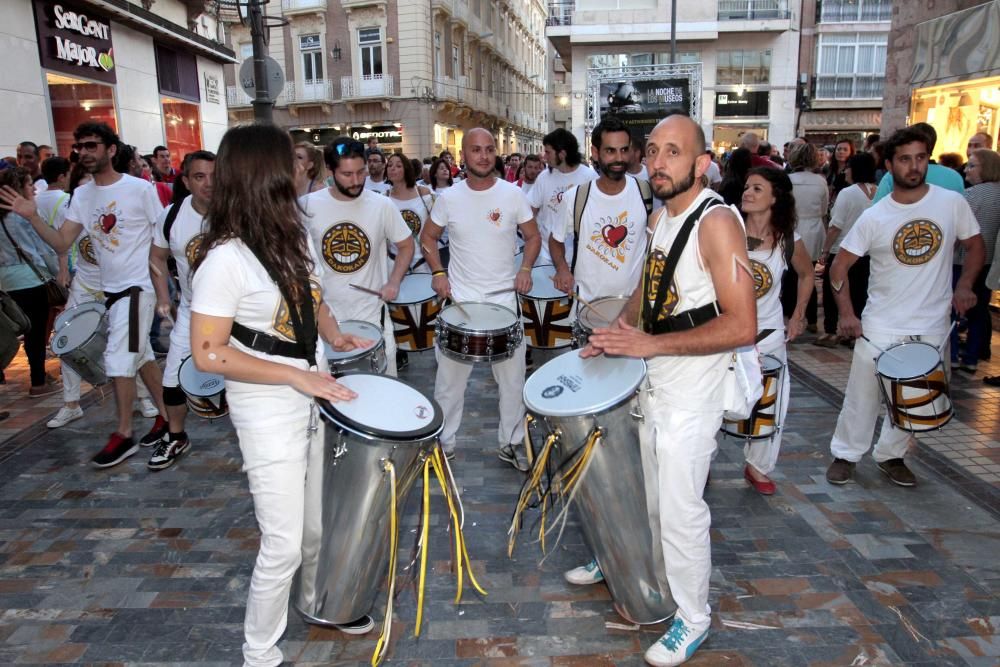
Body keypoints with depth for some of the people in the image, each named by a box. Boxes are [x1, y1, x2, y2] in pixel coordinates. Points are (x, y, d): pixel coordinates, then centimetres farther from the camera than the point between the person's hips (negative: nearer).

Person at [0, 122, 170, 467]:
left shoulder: (140, 188, -11)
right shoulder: (82, 195, 6)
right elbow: (61, 243, 1)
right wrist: (32, 217, -15)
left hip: (138, 286, -7)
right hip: (109, 289, 7)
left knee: (118, 359, -8)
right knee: (140, 356, 14)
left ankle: (123, 435, 6)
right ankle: (165, 415, 27)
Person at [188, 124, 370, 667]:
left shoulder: (297, 238, 5)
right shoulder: (226, 259, -19)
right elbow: (208, 353, -20)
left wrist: (334, 335, -1)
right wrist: (296, 375, -22)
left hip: (317, 398, 7)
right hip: (269, 416, -7)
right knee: (284, 544, 1)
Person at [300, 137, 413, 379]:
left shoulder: (382, 205, -6)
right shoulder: (308, 206, -6)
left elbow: (406, 245, 6)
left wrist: (394, 282, -7)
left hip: (372, 315, 0)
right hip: (323, 315, 0)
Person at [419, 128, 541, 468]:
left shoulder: (513, 195, -2)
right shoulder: (449, 198, -1)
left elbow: (533, 237, 7)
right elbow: (428, 237, 12)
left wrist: (525, 268, -10)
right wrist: (437, 272, -2)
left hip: (504, 299, 0)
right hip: (458, 300, 0)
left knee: (512, 376, 7)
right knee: (450, 375, 7)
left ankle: (511, 442, 25)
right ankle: (443, 440, 24)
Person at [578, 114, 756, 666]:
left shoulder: (717, 222, -21)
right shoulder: (660, 217, 5)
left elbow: (741, 326, -26)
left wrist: (650, 345, -25)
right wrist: (615, 335, 6)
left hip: (692, 391, -8)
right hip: (653, 380, 8)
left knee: (680, 508, 3)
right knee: (650, 493, 24)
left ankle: (692, 619, 24)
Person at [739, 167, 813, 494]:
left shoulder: (788, 240, -5)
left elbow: (806, 274, 14)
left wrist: (798, 316, 10)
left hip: (768, 334, 2)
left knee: (771, 405, 7)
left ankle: (757, 467, 28)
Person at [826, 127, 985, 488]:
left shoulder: (952, 202, -2)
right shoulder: (874, 217, -6)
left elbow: (975, 245, 11)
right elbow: (839, 266, -2)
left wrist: (964, 285, -6)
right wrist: (846, 313, -11)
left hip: (932, 329, 2)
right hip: (880, 328, -2)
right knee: (862, 397, 5)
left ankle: (891, 455, 33)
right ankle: (845, 454, 23)